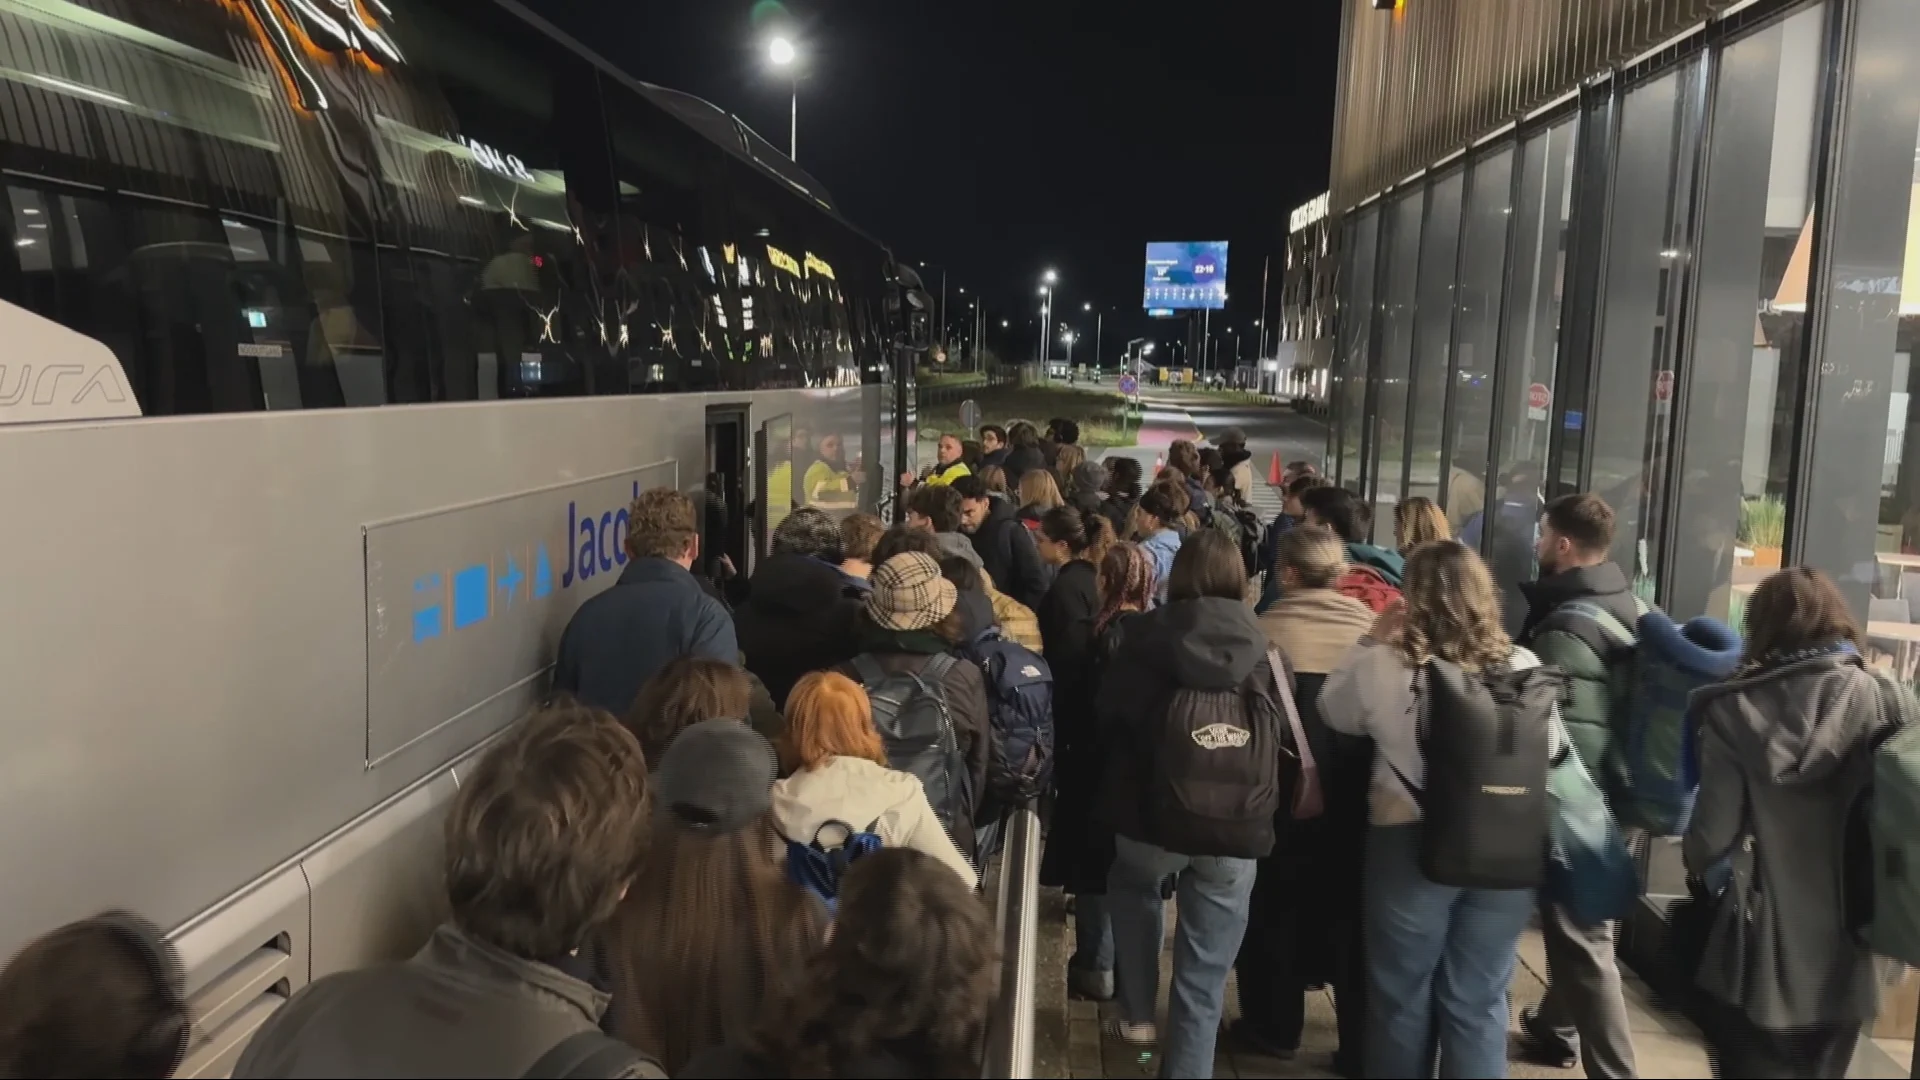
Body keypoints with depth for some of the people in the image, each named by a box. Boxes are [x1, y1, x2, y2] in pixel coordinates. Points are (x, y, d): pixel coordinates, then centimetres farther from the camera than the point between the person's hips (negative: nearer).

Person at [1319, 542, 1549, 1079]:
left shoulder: (1383, 665, -14)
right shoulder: (1523, 667, -6)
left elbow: (1334, 711, 5)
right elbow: (1549, 750, 7)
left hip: (1411, 845, -2)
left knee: (1402, 996, 17)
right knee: (1478, 1001, 15)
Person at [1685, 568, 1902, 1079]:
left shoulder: (1735, 710, -11)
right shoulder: (1891, 702, -8)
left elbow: (1713, 835, -11)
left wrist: (1694, 857, 12)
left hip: (1759, 952, -2)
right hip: (1845, 952, 2)